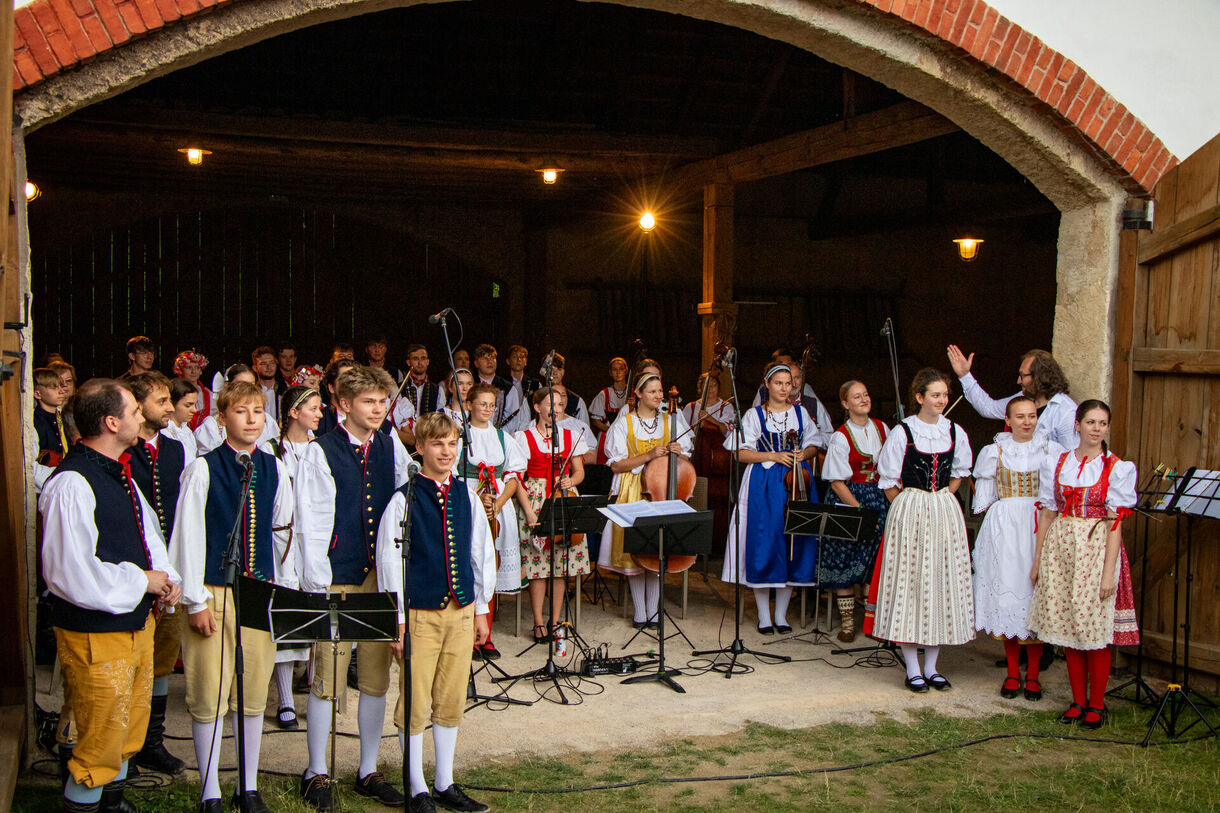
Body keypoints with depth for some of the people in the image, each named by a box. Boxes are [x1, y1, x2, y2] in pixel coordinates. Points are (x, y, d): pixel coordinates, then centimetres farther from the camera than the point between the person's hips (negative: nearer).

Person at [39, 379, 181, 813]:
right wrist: (142, 581, -17)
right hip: (96, 636, -10)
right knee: (102, 740, 1)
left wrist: (167, 577, 3)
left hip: (137, 622, 10)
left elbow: (147, 531, 20)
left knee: (131, 727, 23)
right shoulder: (71, 484, -23)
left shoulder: (118, 474, 8)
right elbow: (70, 573, -28)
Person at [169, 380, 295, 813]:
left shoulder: (275, 470, 7)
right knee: (209, 695, 1)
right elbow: (188, 536, -5)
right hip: (214, 593, -3)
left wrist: (288, 593, 9)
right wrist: (196, 600, -7)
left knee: (254, 694, 9)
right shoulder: (203, 469, -4)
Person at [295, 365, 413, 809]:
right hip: (336, 578, -4)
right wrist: (317, 583, -12)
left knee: (376, 676, 10)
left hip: (382, 575, 4)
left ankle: (369, 771, 23)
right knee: (326, 677, 1)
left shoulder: (392, 448, 7)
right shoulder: (320, 452, -7)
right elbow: (310, 523, -9)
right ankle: (317, 773, 16)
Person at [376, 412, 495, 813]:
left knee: (452, 700, 12)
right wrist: (397, 621, -8)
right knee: (416, 703, 1)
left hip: (461, 610, 4)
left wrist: (481, 609, 13)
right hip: (419, 613, -4)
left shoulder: (467, 496, 6)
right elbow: (388, 561, -7)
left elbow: (482, 552, 13)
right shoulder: (403, 500, -8)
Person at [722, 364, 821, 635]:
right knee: (763, 544, -6)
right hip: (763, 485, -2)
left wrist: (804, 454, -6)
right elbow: (740, 453, -2)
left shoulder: (800, 412, 10)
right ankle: (764, 615, 6)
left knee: (793, 543, 0)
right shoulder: (754, 415, 2)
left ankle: (781, 614, 11)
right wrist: (773, 456, -11)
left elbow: (815, 445, 16)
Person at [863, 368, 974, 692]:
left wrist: (941, 500, 8)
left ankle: (931, 667, 16)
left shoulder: (954, 432, 5)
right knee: (910, 583, -1)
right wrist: (910, 506, -2)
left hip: (945, 513, 4)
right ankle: (912, 669, 7)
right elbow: (888, 480, 0)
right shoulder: (902, 433, -7)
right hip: (910, 515, -4)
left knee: (942, 582, 6)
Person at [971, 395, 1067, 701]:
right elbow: (984, 499, 9)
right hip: (1005, 527, 0)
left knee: (1036, 591, -3)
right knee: (1007, 588, -1)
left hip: (1041, 527, 0)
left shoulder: (1052, 450, 6)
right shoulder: (994, 452, 7)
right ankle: (1012, 672, 11)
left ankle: (1032, 674, 8)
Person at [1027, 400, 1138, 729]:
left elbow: (1115, 522, -6)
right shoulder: (1055, 464, 8)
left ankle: (1097, 704, 12)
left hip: (1097, 549, -3)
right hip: (1060, 548, 3)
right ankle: (1078, 700, 19)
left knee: (1095, 629, -1)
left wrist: (1109, 572, -12)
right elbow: (1047, 513, 10)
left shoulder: (1117, 468, -2)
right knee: (1067, 628, 6)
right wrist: (1037, 560, 8)